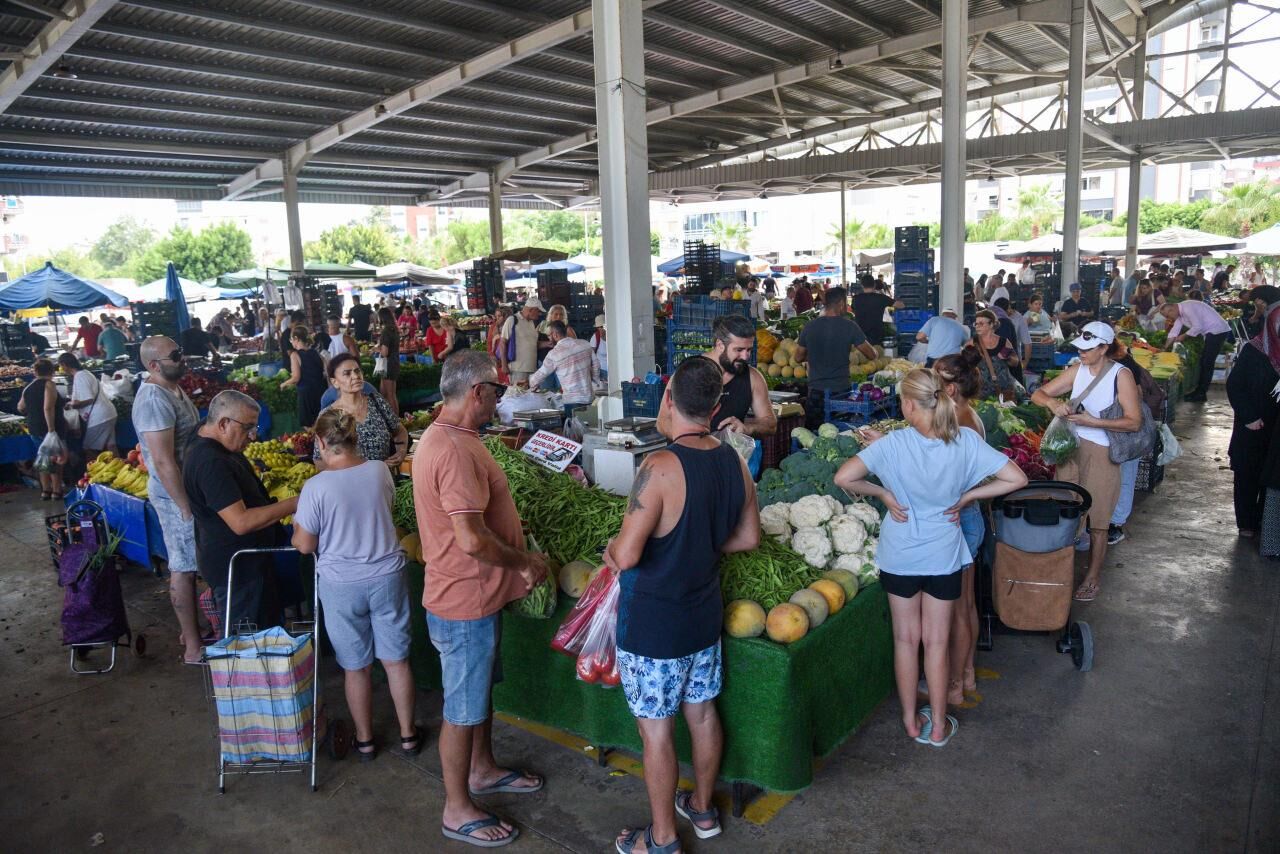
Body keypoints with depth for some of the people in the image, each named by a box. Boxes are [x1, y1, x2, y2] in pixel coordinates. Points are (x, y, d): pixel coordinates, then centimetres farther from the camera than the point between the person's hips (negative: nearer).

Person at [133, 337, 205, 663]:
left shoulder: (172, 388, 9)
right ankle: (193, 648, 9)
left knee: (186, 564, 18)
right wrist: (186, 507, -24)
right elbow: (163, 462, -26)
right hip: (176, 494, -10)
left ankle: (190, 630, 32)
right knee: (184, 568, -1)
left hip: (186, 488, 10)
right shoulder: (155, 400, -23)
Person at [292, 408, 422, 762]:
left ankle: (365, 740, 30)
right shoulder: (380, 471, -7)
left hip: (341, 585, -2)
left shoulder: (316, 486, -18)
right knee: (396, 660, 15)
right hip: (387, 576, 3)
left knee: (356, 667, 14)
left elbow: (305, 545, -9)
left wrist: (297, 528, 12)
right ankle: (408, 734, 27)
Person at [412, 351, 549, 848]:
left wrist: (517, 562, 8)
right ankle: (458, 811, 24)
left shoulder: (450, 437, 7)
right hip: (464, 603, -10)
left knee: (480, 690, 26)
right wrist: (525, 561, -16)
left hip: (477, 595, 10)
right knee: (463, 708, 7)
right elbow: (472, 540, -32)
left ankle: (482, 770, 45)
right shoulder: (454, 449, -27)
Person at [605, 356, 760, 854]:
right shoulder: (734, 463, -3)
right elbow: (747, 537, 8)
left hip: (652, 625, -7)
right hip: (704, 613, 7)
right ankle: (703, 808, 42)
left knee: (656, 729, 9)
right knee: (702, 711, 22)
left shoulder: (661, 468, -26)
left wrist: (610, 549, -5)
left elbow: (626, 555, -27)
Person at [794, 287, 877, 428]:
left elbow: (798, 357, 9)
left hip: (816, 390, 2)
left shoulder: (809, 327, -1)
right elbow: (871, 354, -1)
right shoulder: (850, 326, -8)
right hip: (841, 390, -2)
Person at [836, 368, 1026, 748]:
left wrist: (882, 492, -11)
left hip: (900, 555, -1)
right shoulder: (966, 440, -13)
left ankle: (911, 720, 28)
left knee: (906, 639, 15)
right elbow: (1016, 479, -10)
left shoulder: (893, 444, -19)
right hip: (944, 555, 1)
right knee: (937, 642, 14)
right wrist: (966, 496, -3)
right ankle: (938, 726, 26)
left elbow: (843, 478, -26)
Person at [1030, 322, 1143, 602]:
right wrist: (1052, 402, -17)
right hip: (1071, 449, 4)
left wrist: (1093, 422, -21)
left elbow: (1134, 422, -14)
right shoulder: (1077, 370, 4)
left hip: (1101, 454, -4)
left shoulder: (1121, 375, -10)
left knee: (1097, 521, 5)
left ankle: (1093, 577, 20)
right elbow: (1038, 394, 6)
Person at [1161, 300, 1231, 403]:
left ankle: (1201, 394, -1)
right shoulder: (1180, 312, 8)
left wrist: (1184, 336, -12)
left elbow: (1198, 327, -25)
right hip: (1211, 332, 10)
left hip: (1218, 331, -10)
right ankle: (1199, 390, 21)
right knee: (1203, 362, 14)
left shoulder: (1187, 308, -22)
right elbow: (1174, 332, 9)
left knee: (1207, 363, -6)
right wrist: (1164, 349, 5)